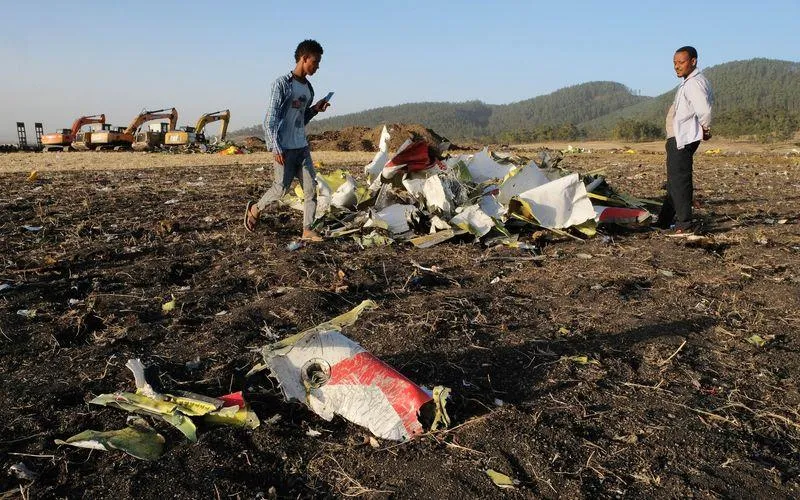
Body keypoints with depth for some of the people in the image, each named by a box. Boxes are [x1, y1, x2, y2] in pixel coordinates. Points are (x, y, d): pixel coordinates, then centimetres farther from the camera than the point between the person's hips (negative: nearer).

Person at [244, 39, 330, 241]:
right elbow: (270, 120, -13)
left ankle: (307, 229, 6)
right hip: (285, 149, -7)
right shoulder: (282, 84, -10)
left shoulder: (308, 88, 13)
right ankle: (254, 209, 24)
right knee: (281, 188, -2)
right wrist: (277, 149, -18)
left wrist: (315, 109, 4)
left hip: (302, 147, 7)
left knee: (311, 188, 0)